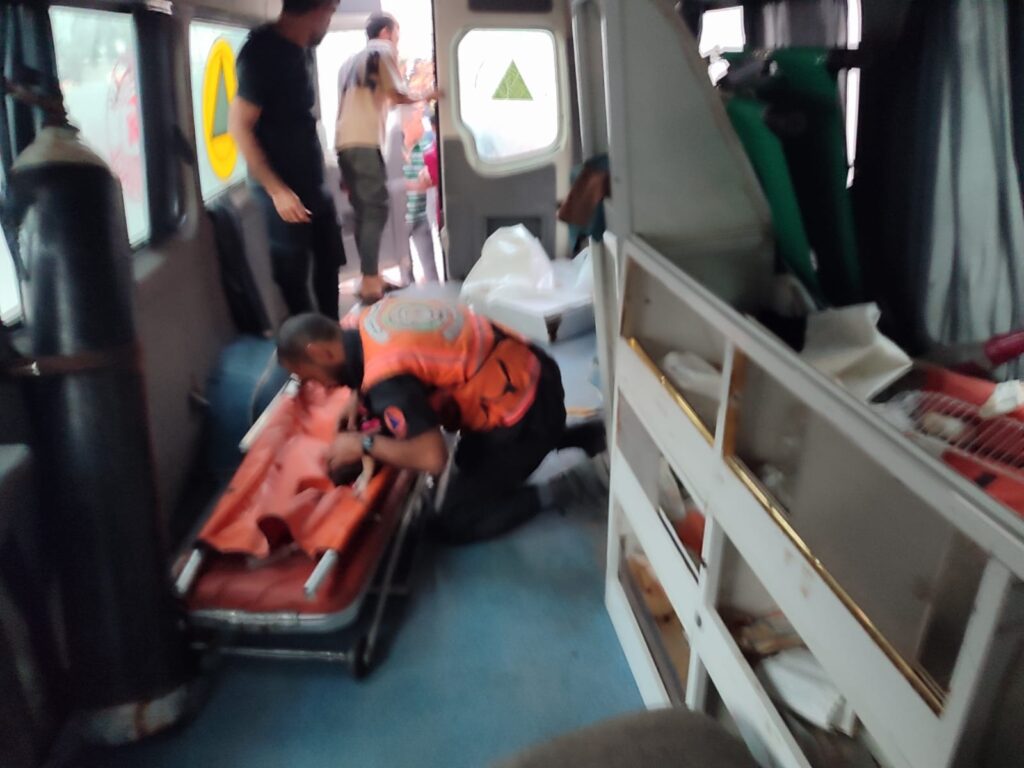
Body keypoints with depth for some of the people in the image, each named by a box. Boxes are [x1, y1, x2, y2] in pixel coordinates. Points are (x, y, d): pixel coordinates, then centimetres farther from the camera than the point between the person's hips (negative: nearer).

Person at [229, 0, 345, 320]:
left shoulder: (300, 49, 5)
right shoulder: (264, 52, -17)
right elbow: (239, 125, -18)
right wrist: (277, 191, -21)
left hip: (313, 182, 8)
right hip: (285, 188, -8)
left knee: (329, 262, 17)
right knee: (293, 273, 6)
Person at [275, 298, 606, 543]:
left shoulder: (384, 377, -27)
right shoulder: (366, 321, -1)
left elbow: (432, 458, -28)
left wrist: (363, 444, -15)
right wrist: (359, 400, 6)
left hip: (525, 414, -8)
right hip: (530, 372, 9)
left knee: (455, 525, 2)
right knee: (469, 460, 34)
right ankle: (582, 436, 28)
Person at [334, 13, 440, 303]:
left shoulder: (351, 61, 29)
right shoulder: (383, 50, 7)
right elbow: (397, 95, 2)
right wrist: (425, 96, 16)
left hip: (344, 142, 8)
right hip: (364, 142, -8)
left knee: (364, 211, 10)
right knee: (375, 209, -10)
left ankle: (370, 279, 13)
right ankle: (370, 283, -15)